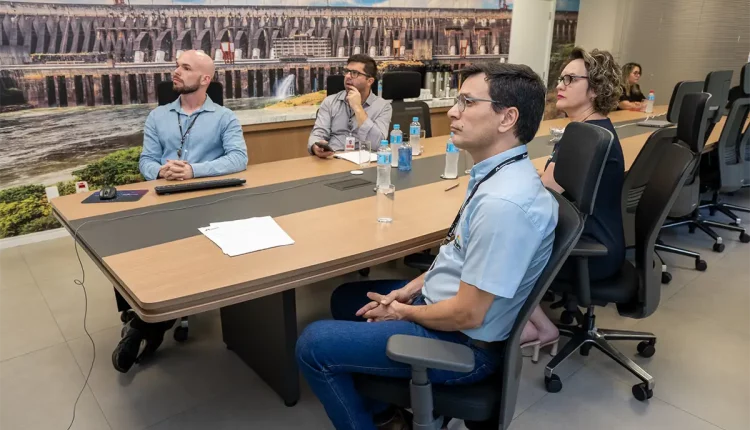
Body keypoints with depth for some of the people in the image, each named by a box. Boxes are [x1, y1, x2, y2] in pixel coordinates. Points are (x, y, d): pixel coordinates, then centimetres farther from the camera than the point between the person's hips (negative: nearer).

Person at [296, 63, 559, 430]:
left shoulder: (504, 202, -32)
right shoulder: (497, 174, -1)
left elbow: (467, 314, -27)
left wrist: (404, 312, -11)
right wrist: (412, 288, 4)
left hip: (462, 342, -10)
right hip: (439, 299, 10)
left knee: (314, 344, -7)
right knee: (346, 298, 23)